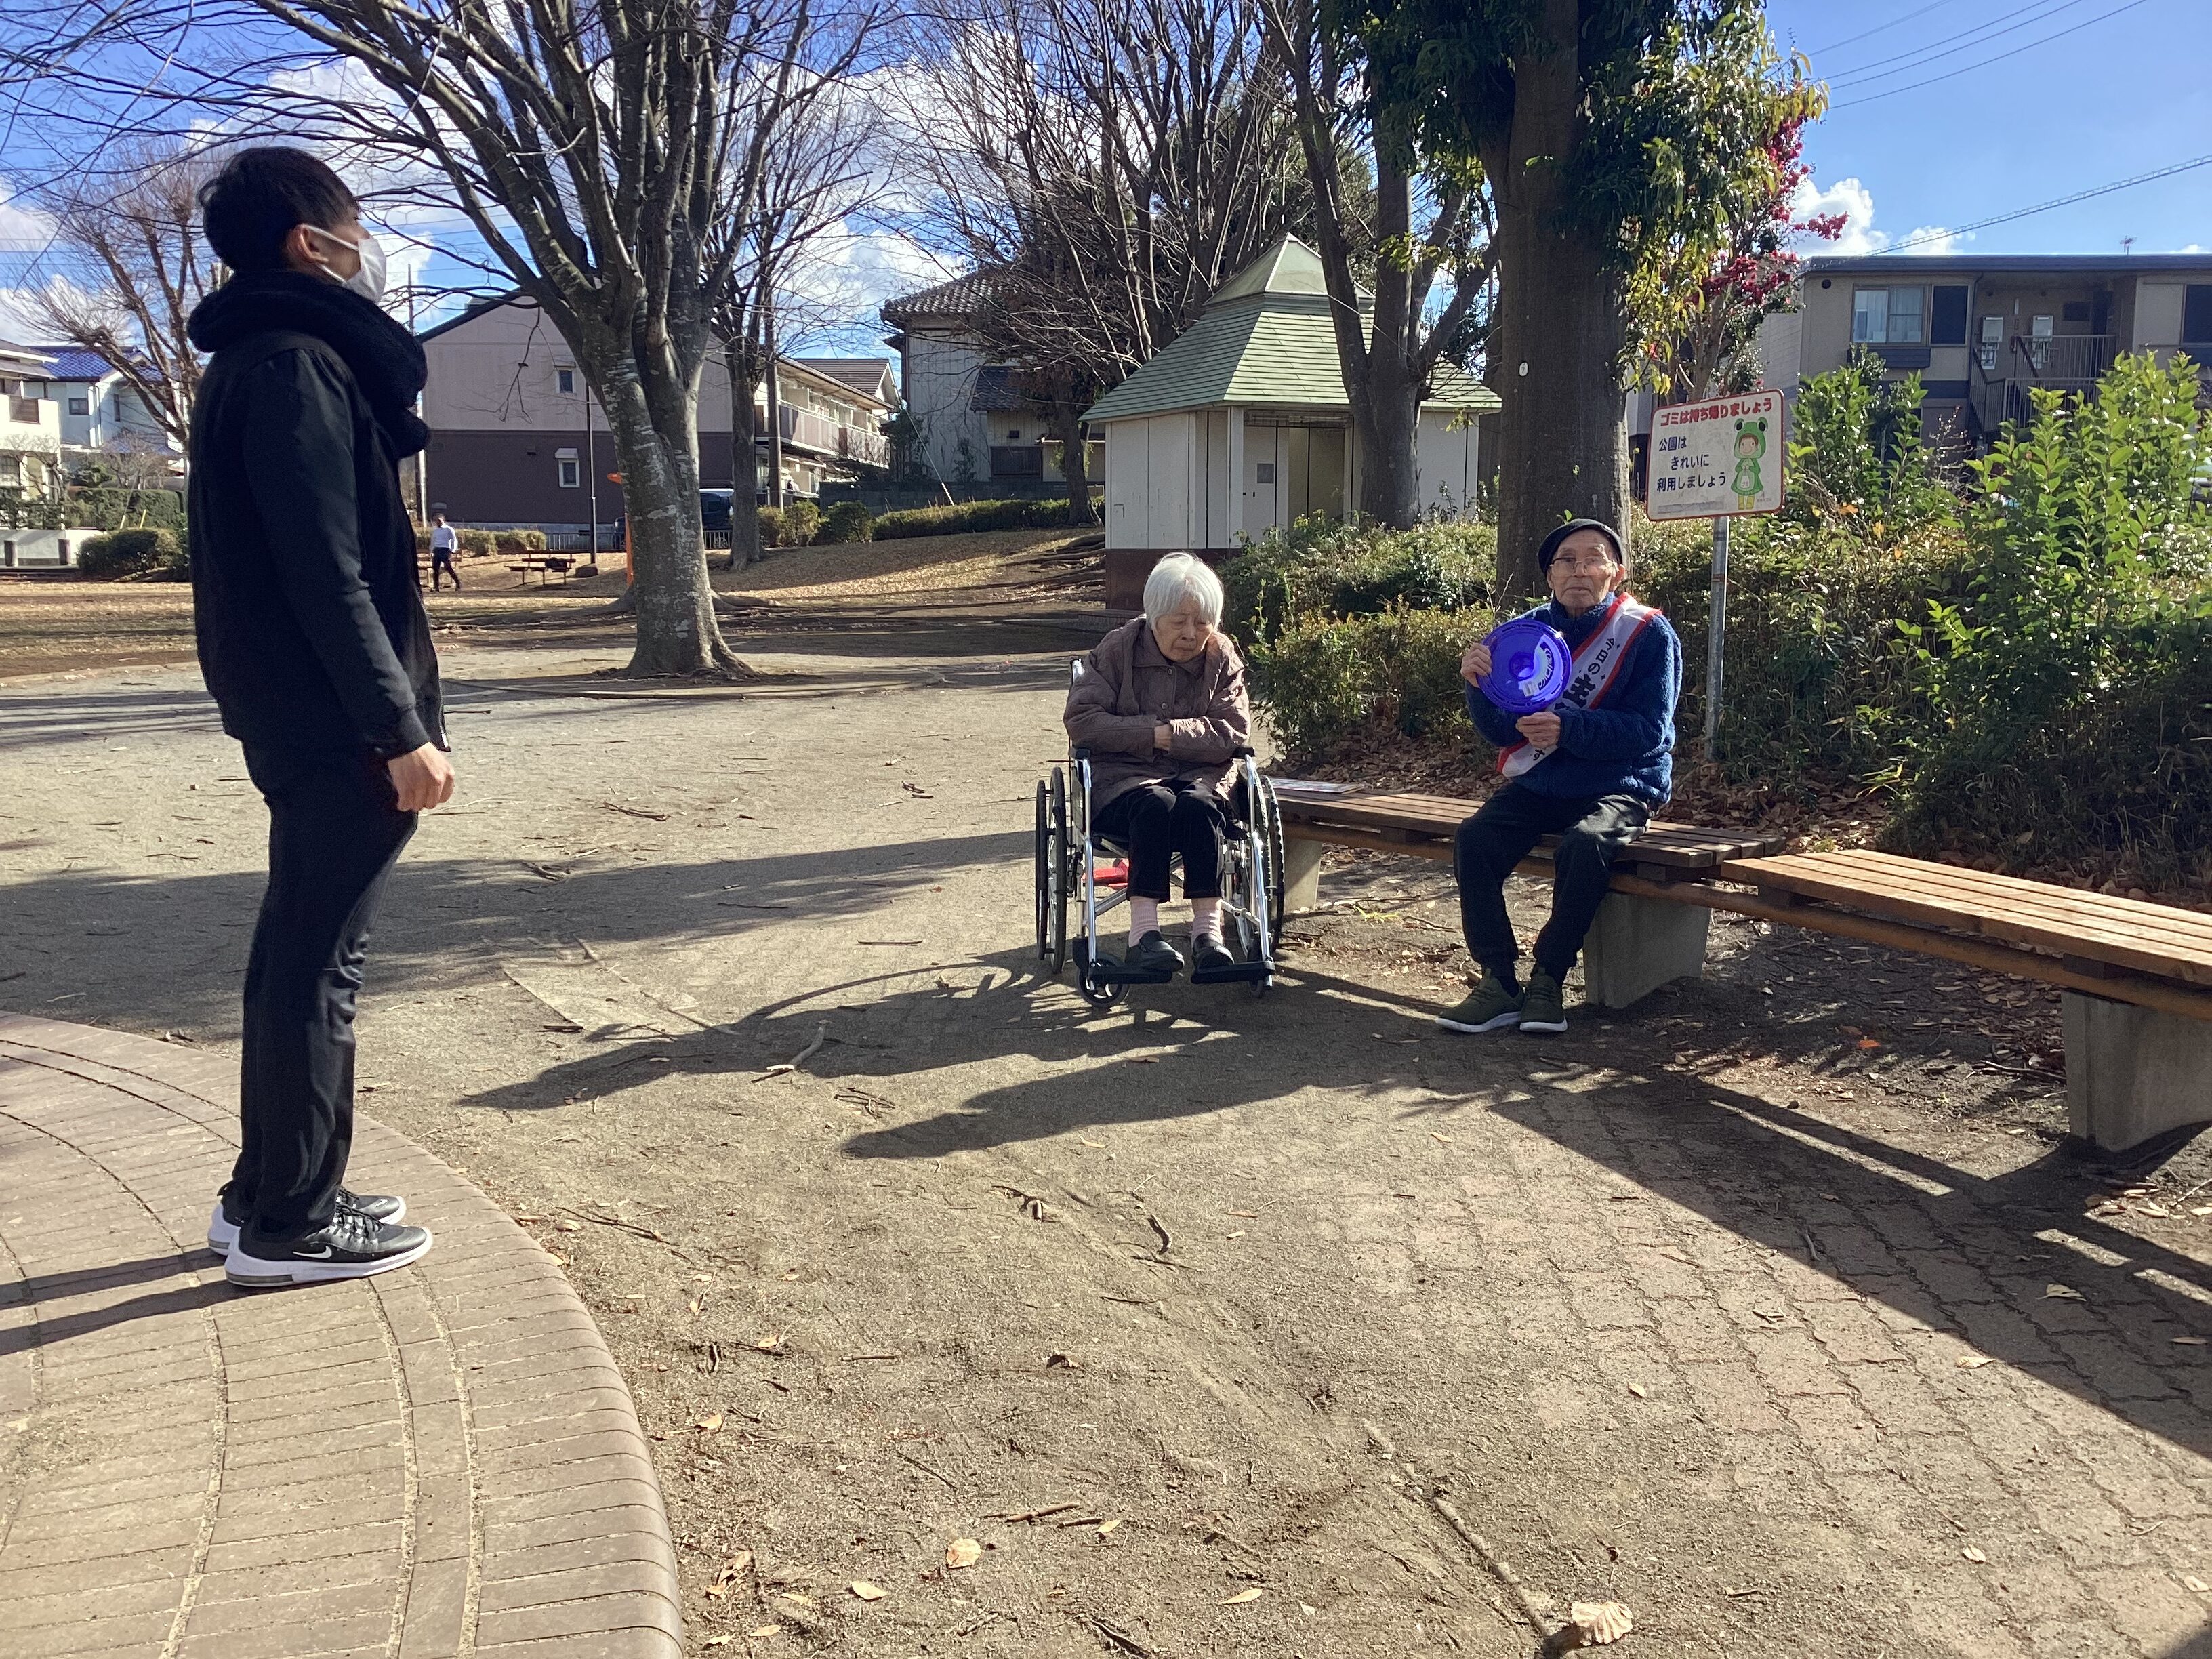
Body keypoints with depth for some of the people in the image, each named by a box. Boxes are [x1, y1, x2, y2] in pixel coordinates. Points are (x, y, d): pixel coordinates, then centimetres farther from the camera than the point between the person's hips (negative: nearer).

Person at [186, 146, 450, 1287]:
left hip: (299, 718, 10)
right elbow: (327, 573, -21)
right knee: (316, 965, -2)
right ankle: (288, 1222, 9)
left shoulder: (253, 363, 18)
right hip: (334, 722, -10)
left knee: (300, 957, 15)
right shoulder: (298, 364, -13)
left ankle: (268, 1193, 26)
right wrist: (402, 730, -21)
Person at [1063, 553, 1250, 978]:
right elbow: (1081, 720, -8)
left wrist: (1173, 734, -17)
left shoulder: (1223, 657, 5)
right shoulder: (1118, 649, 0)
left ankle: (1208, 928, -35)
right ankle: (1143, 932, -39)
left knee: (1198, 806, -33)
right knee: (1155, 803, -35)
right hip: (1122, 777, -1)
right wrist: (1152, 732, -15)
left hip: (1200, 773, 2)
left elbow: (1234, 733, -4)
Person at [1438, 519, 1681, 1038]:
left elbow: (1648, 730, -16)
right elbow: (1501, 731, 1)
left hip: (1617, 786, -4)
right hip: (1538, 783, 4)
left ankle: (1548, 979, -15)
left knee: (1584, 846, -34)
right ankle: (1499, 981, -15)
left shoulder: (1649, 634, -6)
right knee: (1474, 839, -22)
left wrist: (1568, 728, -29)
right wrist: (1479, 684, -20)